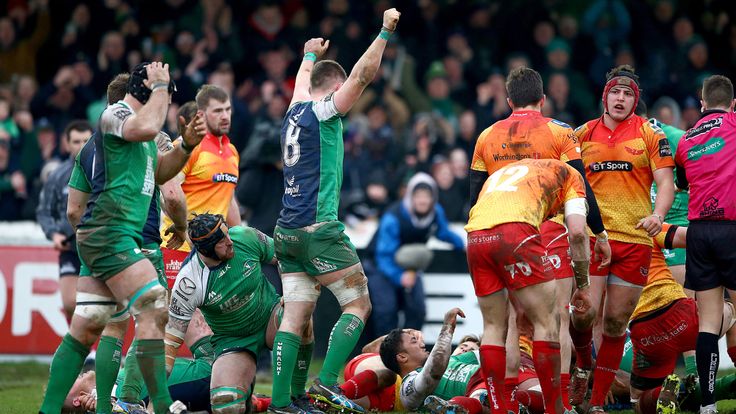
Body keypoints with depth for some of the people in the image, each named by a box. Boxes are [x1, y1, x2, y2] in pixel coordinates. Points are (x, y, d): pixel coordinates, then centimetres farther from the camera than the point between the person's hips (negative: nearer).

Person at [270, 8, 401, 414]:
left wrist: (310, 55, 56)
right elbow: (362, 75, -11)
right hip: (318, 228, -8)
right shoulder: (324, 113, -5)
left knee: (294, 316, 2)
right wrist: (385, 31, -4)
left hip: (287, 230, 8)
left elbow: (303, 82, 37)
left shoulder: (295, 111, 15)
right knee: (358, 304, -2)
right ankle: (328, 380, -17)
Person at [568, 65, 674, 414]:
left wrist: (658, 215, -19)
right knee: (585, 312, -15)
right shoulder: (582, 135, 8)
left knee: (616, 322, 3)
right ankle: (583, 365, 18)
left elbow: (666, 182, -1)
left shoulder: (650, 134, 3)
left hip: (635, 238, 0)